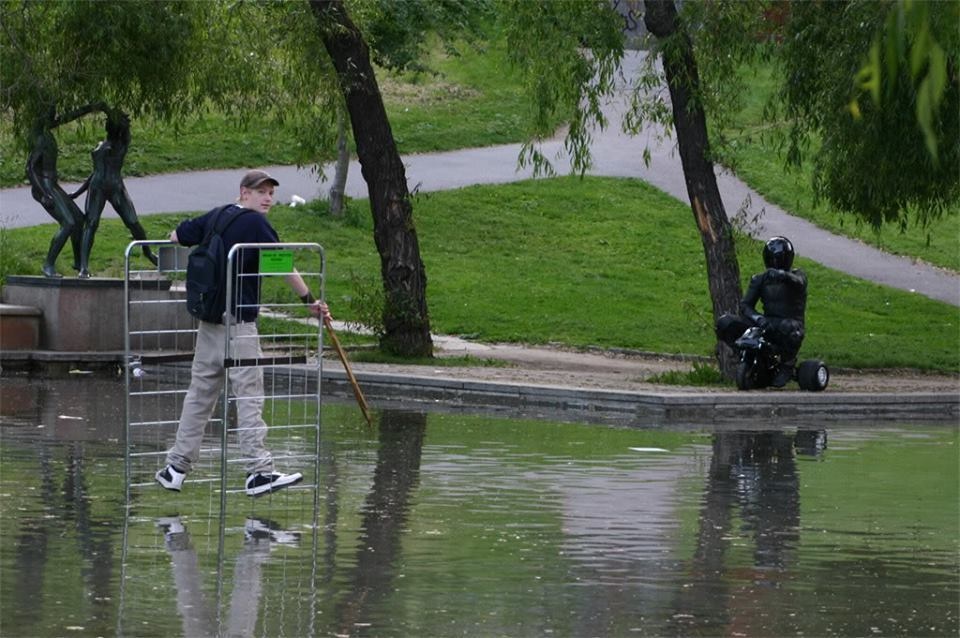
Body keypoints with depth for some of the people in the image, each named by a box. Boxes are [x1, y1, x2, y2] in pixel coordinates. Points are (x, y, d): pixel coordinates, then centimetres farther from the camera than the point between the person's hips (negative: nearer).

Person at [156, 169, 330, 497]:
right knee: (249, 395, -7)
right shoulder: (256, 224, -9)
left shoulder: (215, 216, 11)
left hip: (208, 319, 7)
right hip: (238, 322, -7)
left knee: (200, 392, 12)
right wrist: (310, 301, -8)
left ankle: (176, 467, 14)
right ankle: (259, 471, -10)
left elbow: (176, 236, 21)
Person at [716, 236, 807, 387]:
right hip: (767, 323, 3)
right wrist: (758, 318, -20)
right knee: (724, 323, -15)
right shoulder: (759, 279, 13)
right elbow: (745, 305, 3)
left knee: (789, 328, -43)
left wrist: (783, 275, -48)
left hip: (791, 322, -3)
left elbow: (797, 282, -23)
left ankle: (787, 365, -15)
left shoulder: (797, 275, 4)